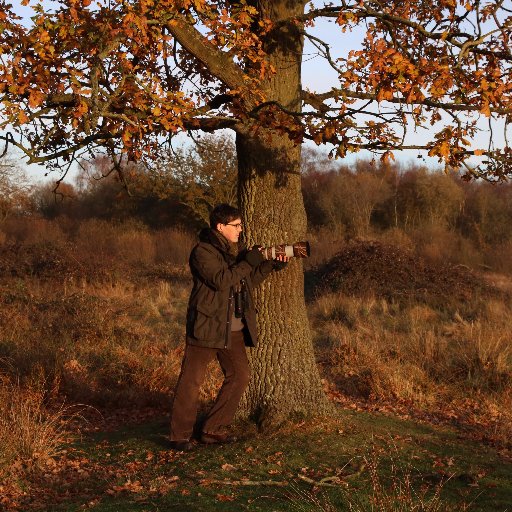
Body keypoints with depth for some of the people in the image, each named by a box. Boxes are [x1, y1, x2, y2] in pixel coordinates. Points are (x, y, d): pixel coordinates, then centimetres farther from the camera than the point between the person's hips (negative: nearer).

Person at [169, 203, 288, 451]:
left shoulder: (237, 250, 14)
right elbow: (221, 280, -24)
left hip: (234, 329, 8)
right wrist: (248, 263, -18)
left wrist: (271, 266, 8)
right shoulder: (202, 252, -12)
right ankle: (180, 436, 6)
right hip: (207, 326, -8)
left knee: (239, 376, 6)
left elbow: (248, 281, 19)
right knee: (192, 380, -4)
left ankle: (214, 430, 16)